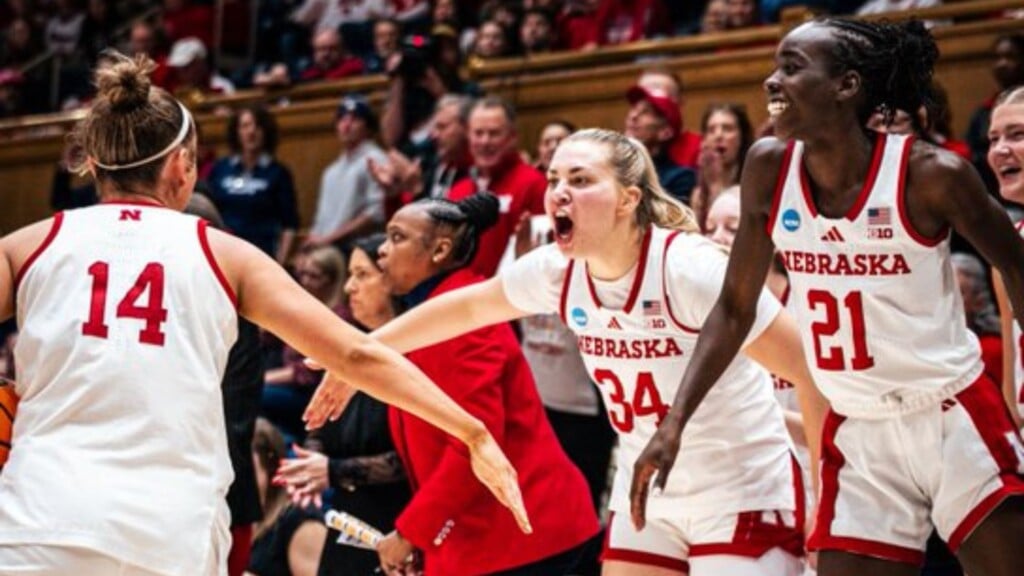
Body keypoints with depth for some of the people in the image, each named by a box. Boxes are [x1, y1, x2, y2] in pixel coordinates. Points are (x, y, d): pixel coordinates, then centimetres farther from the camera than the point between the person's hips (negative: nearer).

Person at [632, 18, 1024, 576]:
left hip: (953, 420, -3)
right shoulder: (768, 168, -4)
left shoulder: (930, 175, -15)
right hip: (856, 434, 3)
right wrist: (674, 423, -3)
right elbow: (735, 309, 5)